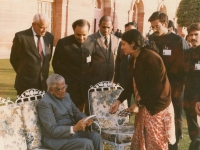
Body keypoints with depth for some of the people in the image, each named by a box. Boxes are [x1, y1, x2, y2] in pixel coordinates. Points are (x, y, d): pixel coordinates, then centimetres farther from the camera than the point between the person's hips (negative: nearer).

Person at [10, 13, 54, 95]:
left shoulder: (49, 36, 5)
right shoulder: (21, 36, -11)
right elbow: (14, 59, -1)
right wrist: (23, 72, 6)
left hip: (43, 82, 4)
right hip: (26, 82, -4)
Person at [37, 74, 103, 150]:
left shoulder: (66, 95, 9)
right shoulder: (44, 103, -16)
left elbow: (76, 112, 16)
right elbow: (52, 131, -21)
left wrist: (85, 119, -8)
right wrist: (74, 128, -31)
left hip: (73, 131, 8)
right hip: (55, 139, -8)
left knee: (96, 136, -16)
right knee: (87, 143, -26)